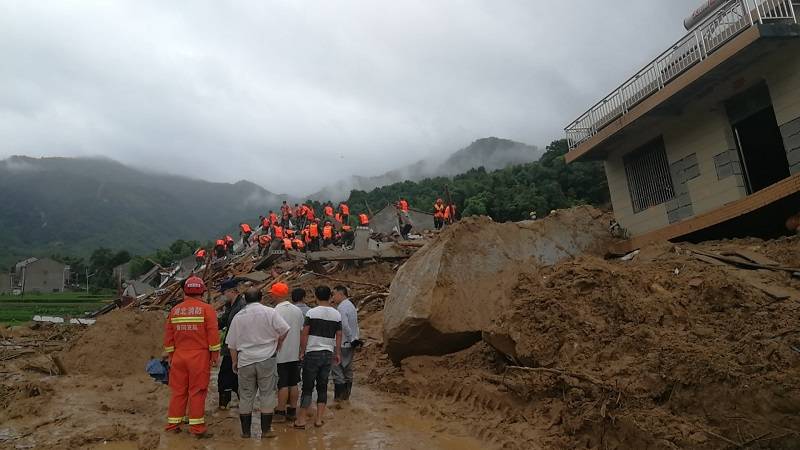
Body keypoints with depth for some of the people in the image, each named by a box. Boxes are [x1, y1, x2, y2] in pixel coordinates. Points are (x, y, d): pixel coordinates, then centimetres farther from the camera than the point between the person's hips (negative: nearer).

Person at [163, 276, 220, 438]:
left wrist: (171, 355, 20)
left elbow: (168, 335, 11)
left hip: (179, 356, 4)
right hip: (199, 357, -4)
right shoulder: (206, 309, -7)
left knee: (178, 391, 12)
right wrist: (215, 354, -3)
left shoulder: (175, 310, 7)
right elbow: (213, 333, -10)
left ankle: (173, 423, 19)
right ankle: (197, 427, 4)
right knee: (197, 391, 1)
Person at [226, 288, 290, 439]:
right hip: (266, 359, -2)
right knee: (267, 394, 6)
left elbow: (232, 344, 9)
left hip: (245, 360, 2)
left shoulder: (238, 317, 5)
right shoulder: (270, 312, -4)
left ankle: (245, 431, 17)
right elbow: (284, 330, -9)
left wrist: (235, 361, 20)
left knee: (246, 396, 11)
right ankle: (266, 430, 9)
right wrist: (277, 345, 9)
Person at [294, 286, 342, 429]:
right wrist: (338, 353, 15)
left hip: (312, 353, -3)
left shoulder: (311, 313, -8)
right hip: (328, 354, 3)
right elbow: (339, 336, 6)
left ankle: (301, 420, 6)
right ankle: (319, 419, 13)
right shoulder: (337, 314, 2)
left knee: (307, 387, 3)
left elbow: (304, 334, -8)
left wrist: (302, 351, 2)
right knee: (323, 387, 11)